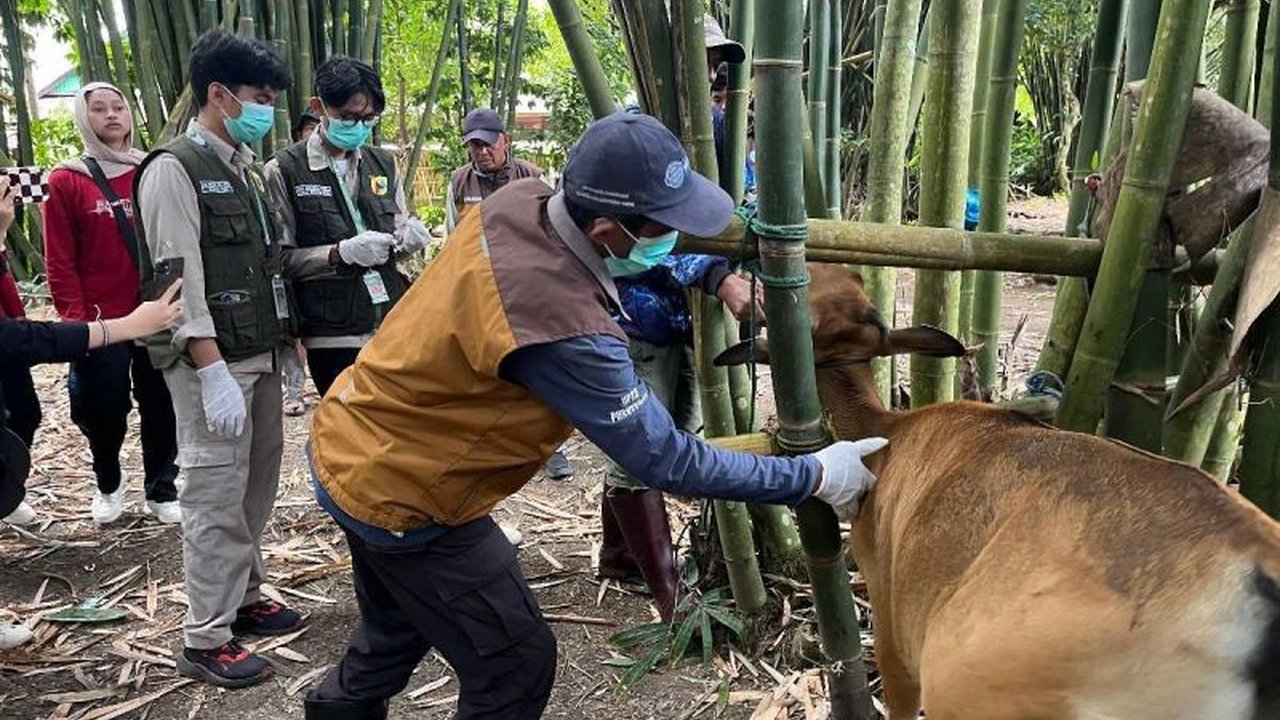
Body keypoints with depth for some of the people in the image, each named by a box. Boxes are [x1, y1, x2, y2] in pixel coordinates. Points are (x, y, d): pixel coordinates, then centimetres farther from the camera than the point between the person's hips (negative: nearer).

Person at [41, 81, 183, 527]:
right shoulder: (67, 181, -1)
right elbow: (60, 262, -2)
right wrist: (75, 320, -7)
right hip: (101, 322, -1)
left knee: (161, 407, 5)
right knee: (105, 413, 8)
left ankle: (161, 491, 23)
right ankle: (108, 486, 34)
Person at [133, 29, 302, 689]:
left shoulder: (246, 171, 15)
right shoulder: (174, 169, -10)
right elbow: (178, 279, -17)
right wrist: (213, 372, -22)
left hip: (259, 357, 8)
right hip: (211, 363, -8)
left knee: (256, 486, 14)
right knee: (217, 496, -4)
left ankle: (243, 598, 28)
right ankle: (205, 640, 6)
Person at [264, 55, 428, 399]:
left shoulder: (383, 164, 13)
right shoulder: (284, 171, -1)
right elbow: (280, 258, -4)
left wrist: (409, 237, -2)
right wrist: (340, 253, -17)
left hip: (395, 328, 4)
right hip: (334, 338, -4)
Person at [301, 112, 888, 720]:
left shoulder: (519, 200, -12)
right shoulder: (564, 330, -36)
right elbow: (662, 460, -26)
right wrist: (815, 477, -19)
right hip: (397, 492, -9)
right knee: (515, 663, 7)